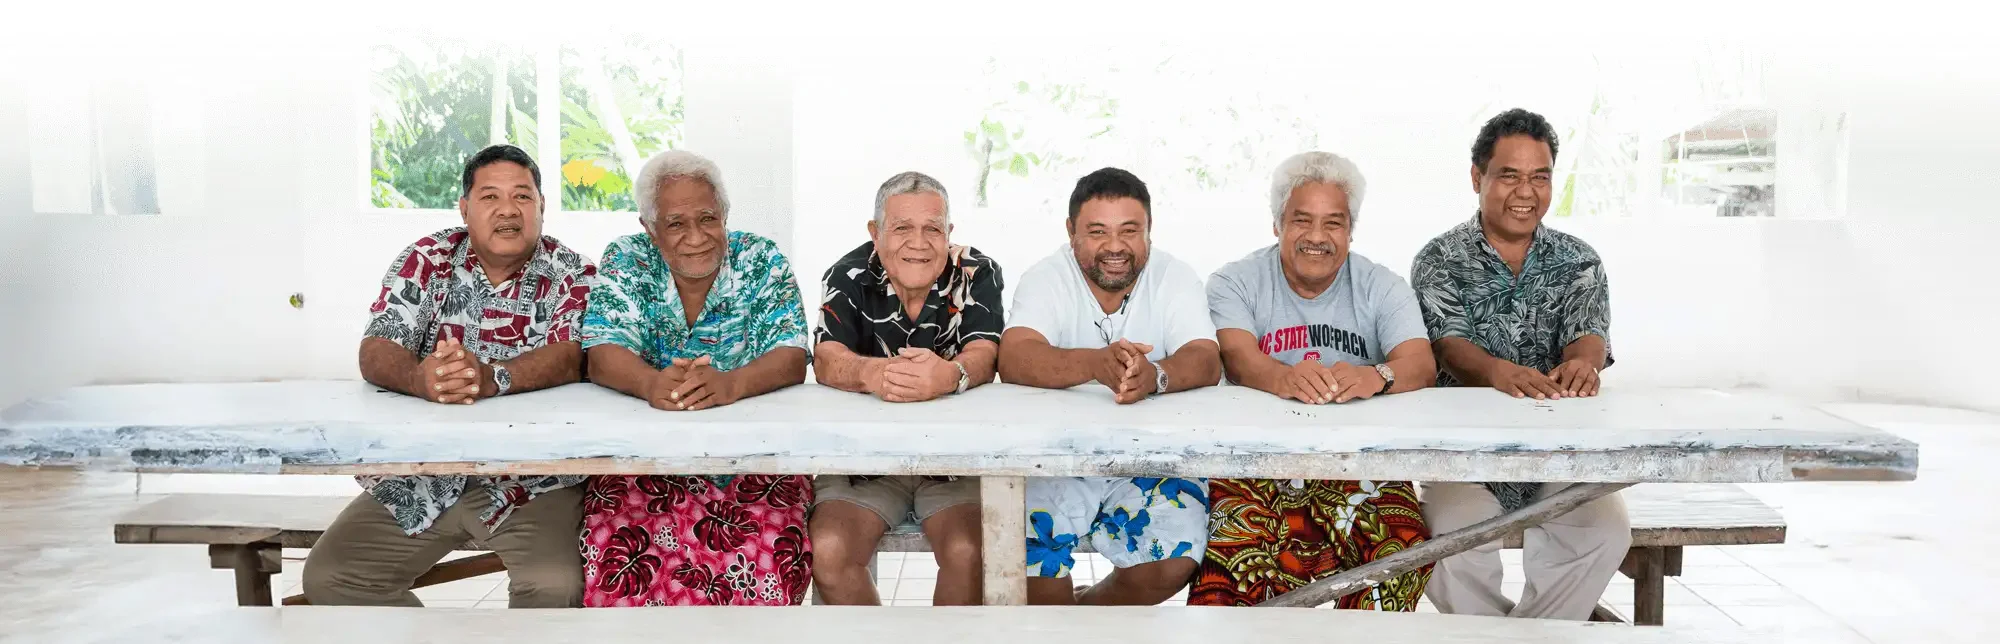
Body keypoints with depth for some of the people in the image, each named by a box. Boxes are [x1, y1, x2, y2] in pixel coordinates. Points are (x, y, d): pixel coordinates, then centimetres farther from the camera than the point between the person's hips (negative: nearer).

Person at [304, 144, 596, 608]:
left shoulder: (572, 275, -2)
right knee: (328, 577, -5)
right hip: (421, 475, 4)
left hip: (533, 479, -3)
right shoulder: (426, 260, 3)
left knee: (556, 587, -27)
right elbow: (376, 351, -8)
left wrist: (491, 378, -39)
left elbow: (570, 358, -19)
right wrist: (419, 378, -33)